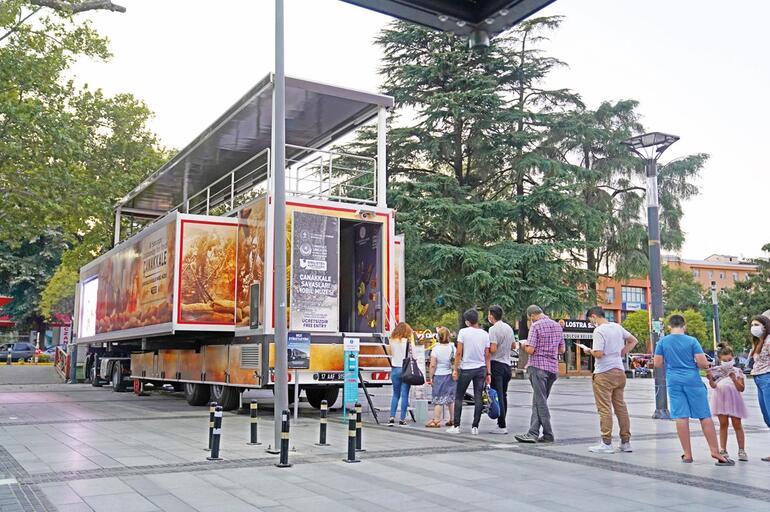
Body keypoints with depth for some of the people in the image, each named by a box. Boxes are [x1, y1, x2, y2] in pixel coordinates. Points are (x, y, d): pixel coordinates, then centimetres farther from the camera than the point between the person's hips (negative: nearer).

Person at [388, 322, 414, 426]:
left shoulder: (392, 341, 3)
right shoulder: (408, 341, -9)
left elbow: (391, 354, 10)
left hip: (395, 369, 4)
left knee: (395, 394, 13)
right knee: (404, 395, 3)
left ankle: (392, 417, 3)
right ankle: (402, 419, 3)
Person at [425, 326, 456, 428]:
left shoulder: (436, 348, -12)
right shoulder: (452, 347, -1)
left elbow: (432, 365, -13)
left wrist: (430, 377, -6)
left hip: (439, 376, -4)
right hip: (451, 375, 4)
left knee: (438, 400, 1)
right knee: (451, 398, 13)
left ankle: (436, 421, 4)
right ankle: (452, 420, 18)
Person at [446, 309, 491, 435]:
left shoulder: (463, 332, -7)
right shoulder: (485, 334, 4)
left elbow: (459, 353, -9)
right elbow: (487, 356, 5)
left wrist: (455, 369, -3)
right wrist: (488, 373, 9)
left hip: (466, 369, -3)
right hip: (481, 369, 3)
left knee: (458, 397, 8)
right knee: (478, 398, 5)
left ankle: (456, 426, 7)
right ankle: (475, 427, 5)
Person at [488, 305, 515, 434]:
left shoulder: (493, 329, -14)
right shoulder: (509, 328, 12)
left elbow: (492, 349, -21)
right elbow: (513, 345, 24)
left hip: (497, 364, -8)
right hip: (507, 364, 8)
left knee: (498, 395, -7)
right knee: (504, 395, 14)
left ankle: (502, 426, -9)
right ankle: (502, 423, 20)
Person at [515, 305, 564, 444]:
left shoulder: (536, 326, -10)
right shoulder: (557, 326, 12)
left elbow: (530, 350, -15)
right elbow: (562, 350, 15)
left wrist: (524, 345, 5)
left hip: (538, 366, -7)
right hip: (553, 367, 7)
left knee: (540, 402, -2)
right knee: (538, 402, 9)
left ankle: (548, 434, 0)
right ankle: (533, 433, 6)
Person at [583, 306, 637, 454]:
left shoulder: (599, 331, -15)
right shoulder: (617, 327, 9)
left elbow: (599, 353, -22)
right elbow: (633, 341, 20)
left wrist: (589, 351, -2)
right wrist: (621, 353, 15)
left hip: (604, 374, -8)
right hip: (619, 371, 8)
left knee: (605, 409, -2)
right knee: (621, 407, 13)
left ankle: (606, 443, 0)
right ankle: (626, 442, 17)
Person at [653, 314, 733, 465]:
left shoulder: (662, 342, 1)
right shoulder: (692, 341, -3)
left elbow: (657, 364, 2)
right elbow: (703, 364, -8)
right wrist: (693, 364, 12)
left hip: (674, 381, 2)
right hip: (692, 380, -1)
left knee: (681, 417, 2)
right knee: (705, 416, 4)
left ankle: (687, 454, 4)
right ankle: (715, 452, 3)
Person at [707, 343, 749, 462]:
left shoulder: (737, 371, 4)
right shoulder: (716, 371, 5)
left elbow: (741, 388, -2)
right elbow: (713, 386, -5)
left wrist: (734, 378, -18)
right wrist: (710, 378, -24)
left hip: (734, 399, 0)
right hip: (721, 399, 0)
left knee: (737, 425, 4)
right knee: (723, 424, 5)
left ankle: (742, 450, 10)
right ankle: (723, 450, 11)